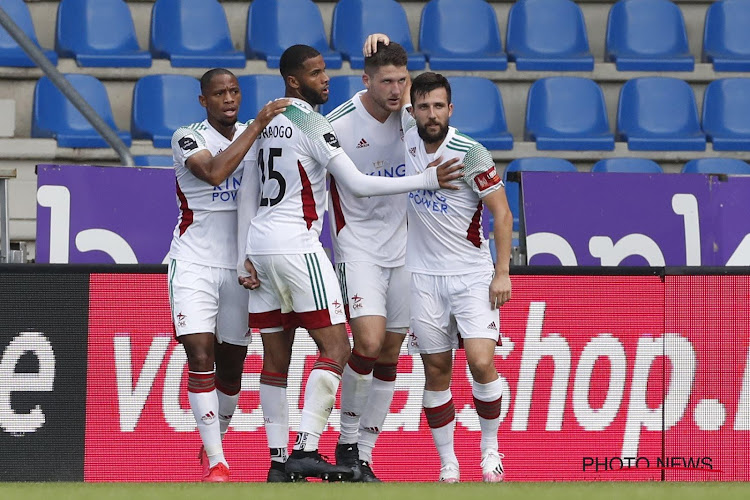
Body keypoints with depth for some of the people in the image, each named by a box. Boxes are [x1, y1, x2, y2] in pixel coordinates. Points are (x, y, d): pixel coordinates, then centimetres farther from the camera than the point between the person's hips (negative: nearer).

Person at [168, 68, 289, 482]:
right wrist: (257, 126, -28)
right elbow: (214, 172, -27)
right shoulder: (187, 138, -7)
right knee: (200, 357, -16)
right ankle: (215, 462, -16)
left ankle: (214, 444, 31)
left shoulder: (252, 135, 10)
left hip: (238, 265, 5)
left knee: (231, 364, 8)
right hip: (194, 264, -5)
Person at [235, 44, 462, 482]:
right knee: (335, 348, -8)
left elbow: (247, 195, 17)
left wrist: (245, 257, 19)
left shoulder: (266, 122, 15)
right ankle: (307, 451, -19)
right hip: (297, 245, -8)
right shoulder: (313, 125, -10)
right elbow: (359, 185, -13)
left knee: (276, 359, 9)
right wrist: (426, 180, -10)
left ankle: (279, 462, 7)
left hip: (260, 245, 8)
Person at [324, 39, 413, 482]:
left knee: (390, 354, 5)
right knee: (369, 343, -20)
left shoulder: (407, 112, -1)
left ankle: (364, 455, 13)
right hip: (358, 245, -5)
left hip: (404, 244, 5)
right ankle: (348, 441, -1)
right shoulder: (339, 125, -14)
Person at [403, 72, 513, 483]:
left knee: (481, 361, -15)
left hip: (473, 275, -3)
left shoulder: (471, 153, -12)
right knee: (436, 371, 2)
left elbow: (502, 213, -6)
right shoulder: (407, 141, 1)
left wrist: (502, 272, -11)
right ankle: (447, 465, 8)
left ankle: (490, 446, 6)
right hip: (424, 276, 3)